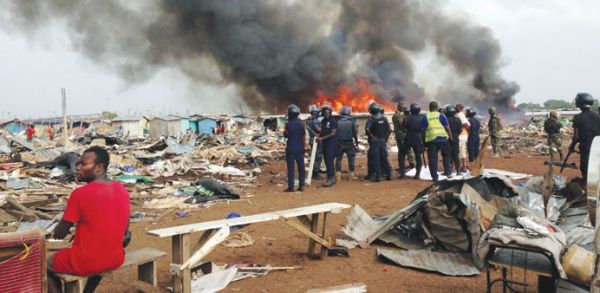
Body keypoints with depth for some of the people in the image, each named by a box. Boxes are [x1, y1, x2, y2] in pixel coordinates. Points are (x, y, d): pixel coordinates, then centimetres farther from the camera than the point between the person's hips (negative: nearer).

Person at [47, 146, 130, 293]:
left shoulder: (80, 194, -20)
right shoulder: (122, 190, -1)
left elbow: (59, 234, -11)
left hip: (87, 262, -5)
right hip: (116, 259, 5)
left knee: (45, 265, 20)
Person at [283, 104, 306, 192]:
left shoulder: (288, 124, -14)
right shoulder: (301, 123, -1)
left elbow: (285, 135, -1)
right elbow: (304, 135, 7)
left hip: (291, 149, -4)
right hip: (300, 148, 4)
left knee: (291, 168, 0)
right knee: (301, 167, 10)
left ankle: (291, 187, 0)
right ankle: (301, 185, 13)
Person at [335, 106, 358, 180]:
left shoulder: (338, 122, -4)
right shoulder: (352, 122, -5)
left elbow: (335, 133, 0)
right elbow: (355, 133, -3)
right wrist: (356, 142, 7)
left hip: (339, 143, 1)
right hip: (349, 143, -1)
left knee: (338, 159, 7)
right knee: (351, 159, 9)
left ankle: (338, 175, 3)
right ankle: (351, 174, 10)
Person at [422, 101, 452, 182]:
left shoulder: (425, 117, 3)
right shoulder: (441, 116, 1)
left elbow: (422, 129, 3)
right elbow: (447, 128, 1)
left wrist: (423, 140, 12)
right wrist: (450, 136, 11)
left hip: (431, 140, 0)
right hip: (442, 139, 0)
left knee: (432, 158, 4)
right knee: (446, 155, 20)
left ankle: (434, 177, 5)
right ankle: (448, 172, 17)